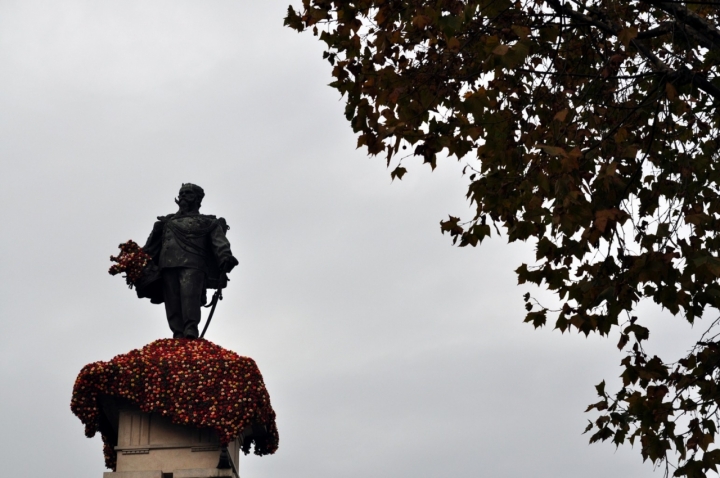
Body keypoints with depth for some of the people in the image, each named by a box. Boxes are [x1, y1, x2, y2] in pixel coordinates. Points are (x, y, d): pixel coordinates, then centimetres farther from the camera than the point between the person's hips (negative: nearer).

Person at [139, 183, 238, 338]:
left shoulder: (208, 223, 21)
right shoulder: (168, 222, 31)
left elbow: (219, 242, 3)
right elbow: (150, 247, 27)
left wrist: (225, 258, -18)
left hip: (193, 264, -4)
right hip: (168, 265, 4)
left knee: (189, 296, -23)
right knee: (172, 302, -8)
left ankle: (190, 334, -32)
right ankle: (179, 336, -12)